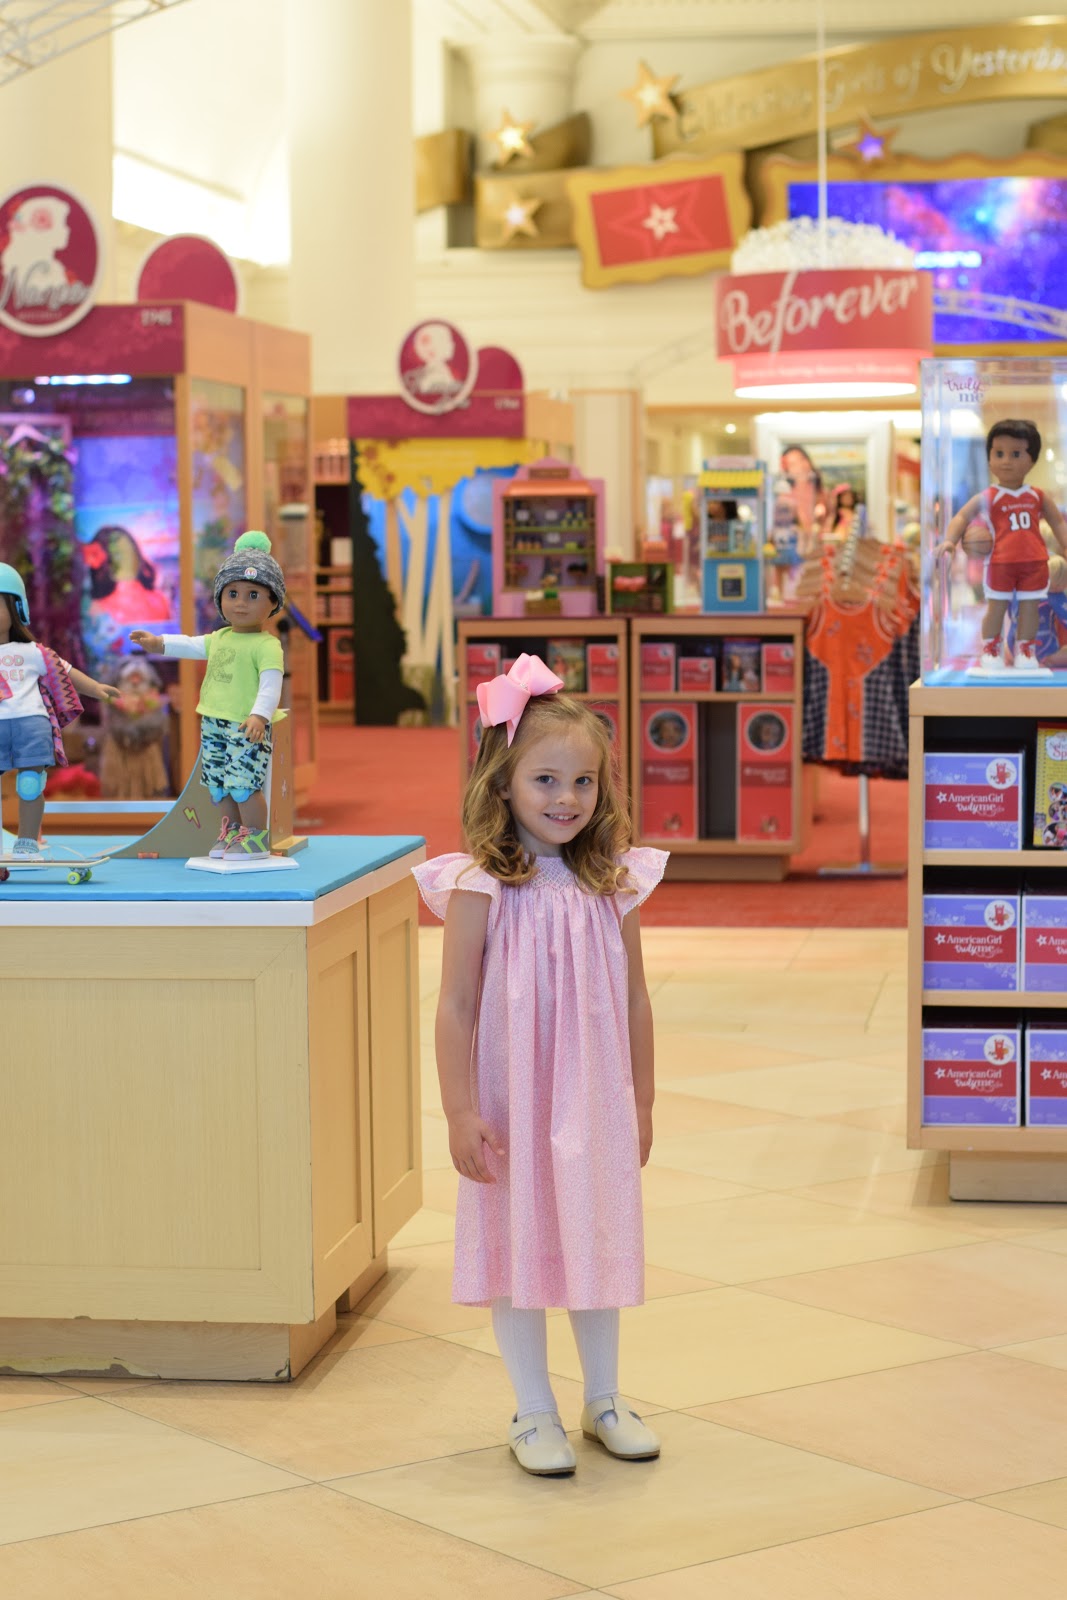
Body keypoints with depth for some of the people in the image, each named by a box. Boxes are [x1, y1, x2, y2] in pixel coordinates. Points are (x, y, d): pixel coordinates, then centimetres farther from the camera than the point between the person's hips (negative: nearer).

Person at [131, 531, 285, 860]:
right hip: (214, 724, 8)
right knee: (220, 784, 15)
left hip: (246, 727, -8)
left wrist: (259, 715, -35)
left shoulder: (266, 645, -13)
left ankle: (257, 839, 1)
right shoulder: (220, 638, 15)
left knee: (244, 783, -9)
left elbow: (271, 684, -23)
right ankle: (233, 828, 29)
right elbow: (191, 646, 28)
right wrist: (157, 643, 23)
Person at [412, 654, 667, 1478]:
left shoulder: (613, 886, -2)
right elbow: (457, 1007, -10)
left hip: (595, 1102, 3)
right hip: (512, 1104, -3)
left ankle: (605, 1401, 31)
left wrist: (642, 1103, 8)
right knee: (518, 1249, 7)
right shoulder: (481, 888, -12)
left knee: (596, 1244, 15)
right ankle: (535, 1413, 21)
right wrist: (460, 1114, -12)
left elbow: (635, 1000, 5)